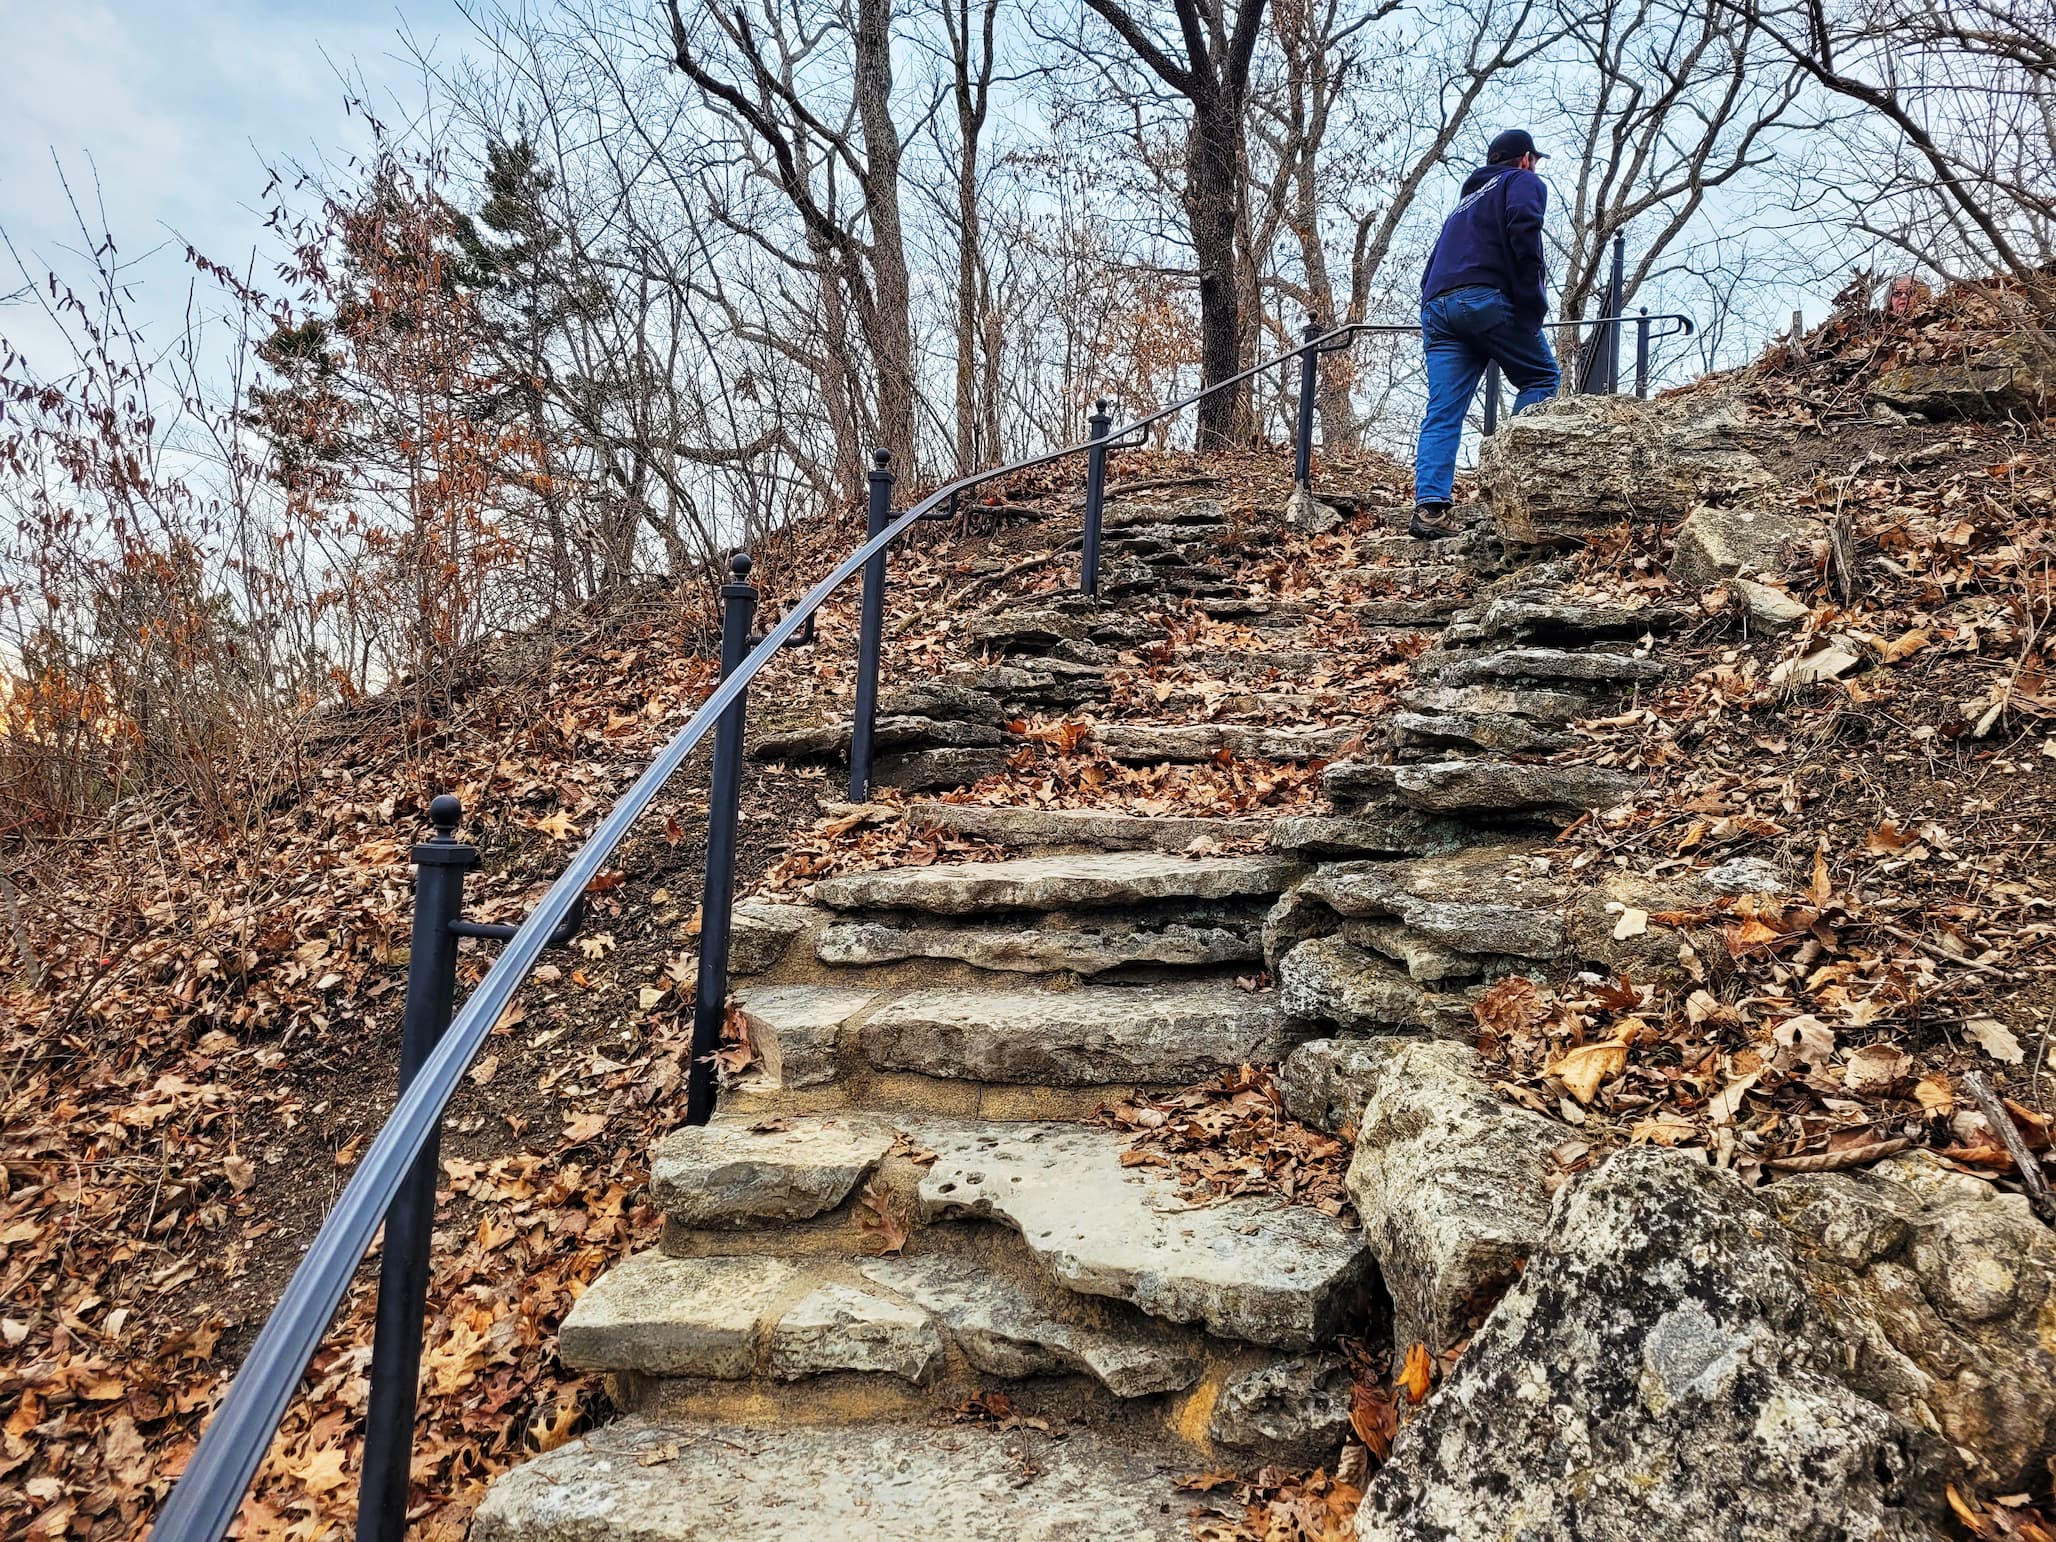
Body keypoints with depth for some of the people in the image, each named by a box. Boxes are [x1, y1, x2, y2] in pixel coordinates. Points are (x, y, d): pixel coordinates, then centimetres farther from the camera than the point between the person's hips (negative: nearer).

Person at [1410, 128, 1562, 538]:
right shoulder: (1524, 182, 14)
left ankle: (1429, 506, -17)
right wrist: (1533, 302, -11)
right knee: (1541, 378, 8)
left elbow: (1434, 263, 27)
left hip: (1436, 305, 6)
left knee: (1442, 412, -3)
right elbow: (1523, 232, -8)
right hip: (1487, 298, -6)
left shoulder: (1466, 200, 36)